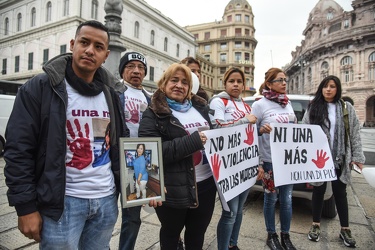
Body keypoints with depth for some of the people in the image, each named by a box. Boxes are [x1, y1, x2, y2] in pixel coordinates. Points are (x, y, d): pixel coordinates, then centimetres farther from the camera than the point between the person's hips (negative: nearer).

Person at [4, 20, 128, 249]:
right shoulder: (40, 87, -8)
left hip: (107, 199, 5)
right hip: (63, 201, -4)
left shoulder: (110, 93, 6)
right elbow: (18, 150, -9)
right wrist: (26, 207, -10)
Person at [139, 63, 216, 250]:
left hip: (206, 184, 5)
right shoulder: (153, 114, -8)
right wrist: (194, 141, -25)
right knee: (171, 234, 21)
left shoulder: (200, 107, 7)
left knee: (197, 233, 24)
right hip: (174, 189, -4)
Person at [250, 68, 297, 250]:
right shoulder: (260, 105, -9)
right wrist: (261, 130, -27)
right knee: (271, 199, 9)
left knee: (287, 199, 13)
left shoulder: (288, 103, 10)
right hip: (269, 160, -5)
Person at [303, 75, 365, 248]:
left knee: (340, 192, 10)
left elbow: (355, 135, 4)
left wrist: (357, 156, -1)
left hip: (340, 159, 1)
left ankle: (345, 229, 26)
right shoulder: (313, 108, 1)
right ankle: (315, 225, 25)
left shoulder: (347, 108, 5)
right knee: (319, 190, 10)